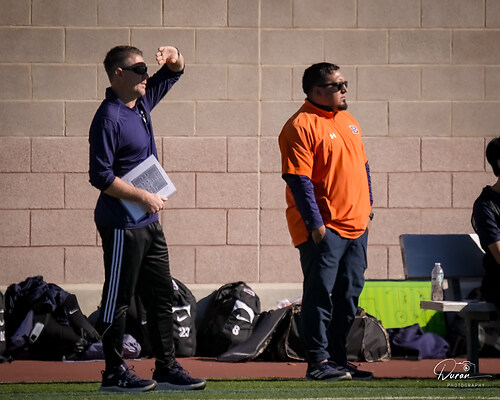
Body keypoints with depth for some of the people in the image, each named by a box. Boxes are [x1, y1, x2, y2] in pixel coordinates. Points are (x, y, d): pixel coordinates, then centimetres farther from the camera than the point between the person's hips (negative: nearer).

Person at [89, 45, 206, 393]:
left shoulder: (142, 102, 10)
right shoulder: (109, 118, -16)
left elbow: (173, 74, 23)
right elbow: (100, 176, -20)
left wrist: (174, 59, 0)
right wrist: (144, 197, -16)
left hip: (149, 222, 9)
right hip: (122, 225, -9)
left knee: (162, 297, 12)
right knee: (119, 299, -2)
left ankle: (167, 368, 18)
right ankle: (115, 373, 4)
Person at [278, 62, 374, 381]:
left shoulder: (347, 120, 16)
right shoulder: (301, 126, -11)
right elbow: (299, 179, -17)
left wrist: (368, 204, 18)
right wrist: (315, 223, -20)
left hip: (356, 224, 8)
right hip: (323, 229, -8)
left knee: (349, 294, 10)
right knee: (320, 293, -8)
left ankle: (338, 359, 17)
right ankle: (318, 361, -4)